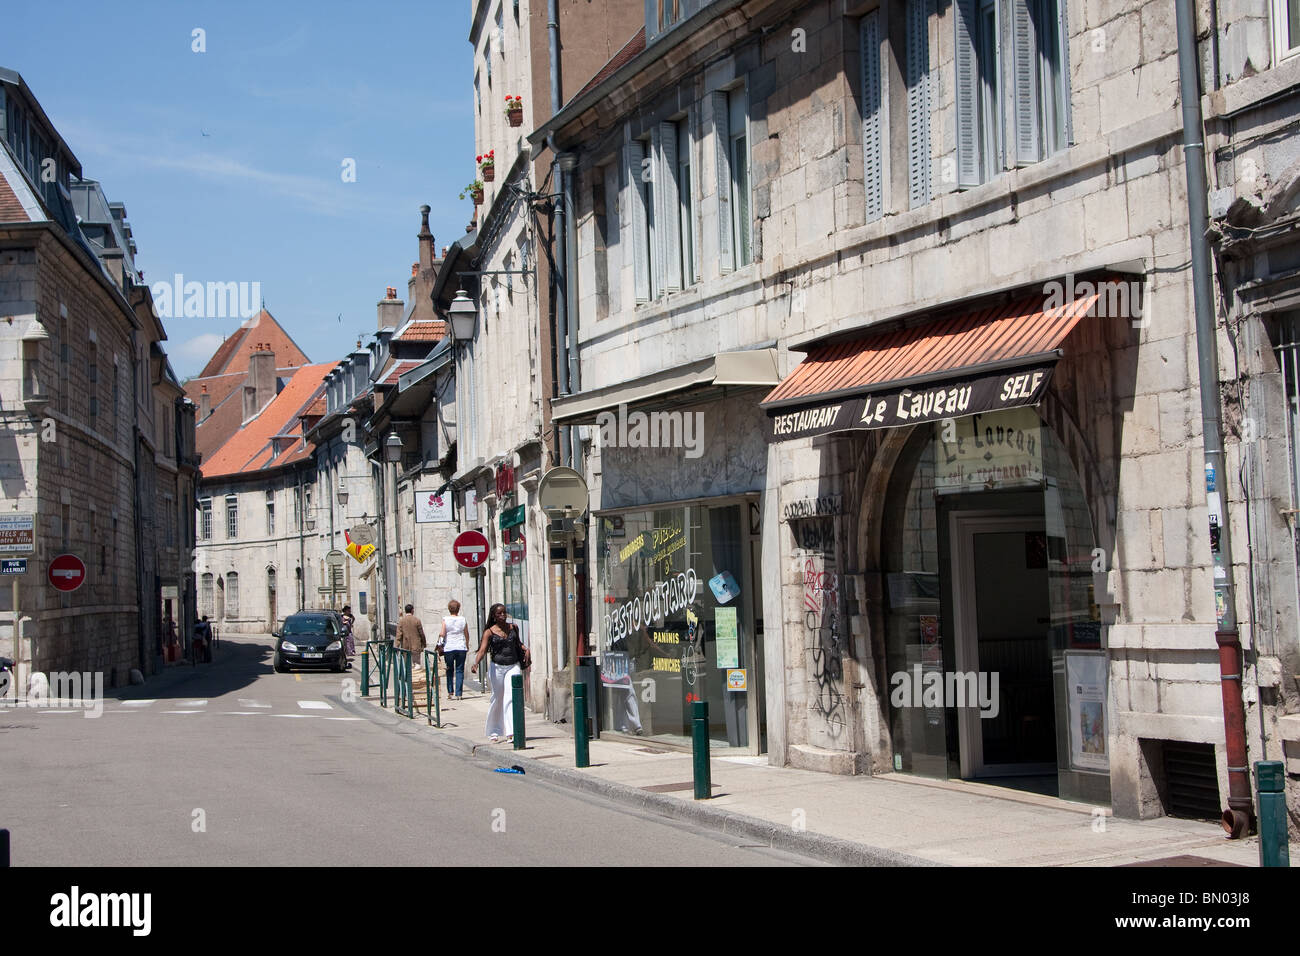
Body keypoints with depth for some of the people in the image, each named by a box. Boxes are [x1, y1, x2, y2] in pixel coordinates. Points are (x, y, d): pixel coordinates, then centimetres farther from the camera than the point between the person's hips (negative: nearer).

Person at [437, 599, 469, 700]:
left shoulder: (445, 620, -5)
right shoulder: (463, 620, 1)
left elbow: (442, 634, -11)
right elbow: (467, 635, 9)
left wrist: (440, 644, 2)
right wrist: (467, 646, 23)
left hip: (449, 648, -1)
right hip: (461, 648, 1)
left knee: (450, 670, 14)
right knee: (460, 671, 4)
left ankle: (450, 692, 13)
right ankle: (458, 693, -1)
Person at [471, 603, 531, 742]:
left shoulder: (513, 628, 8)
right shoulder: (489, 632, -2)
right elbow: (482, 650, -12)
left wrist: (526, 649, 8)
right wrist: (476, 664, -29)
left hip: (513, 666, 1)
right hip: (497, 667, -1)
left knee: (511, 698, -13)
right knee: (497, 699, 8)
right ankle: (494, 732, 25)